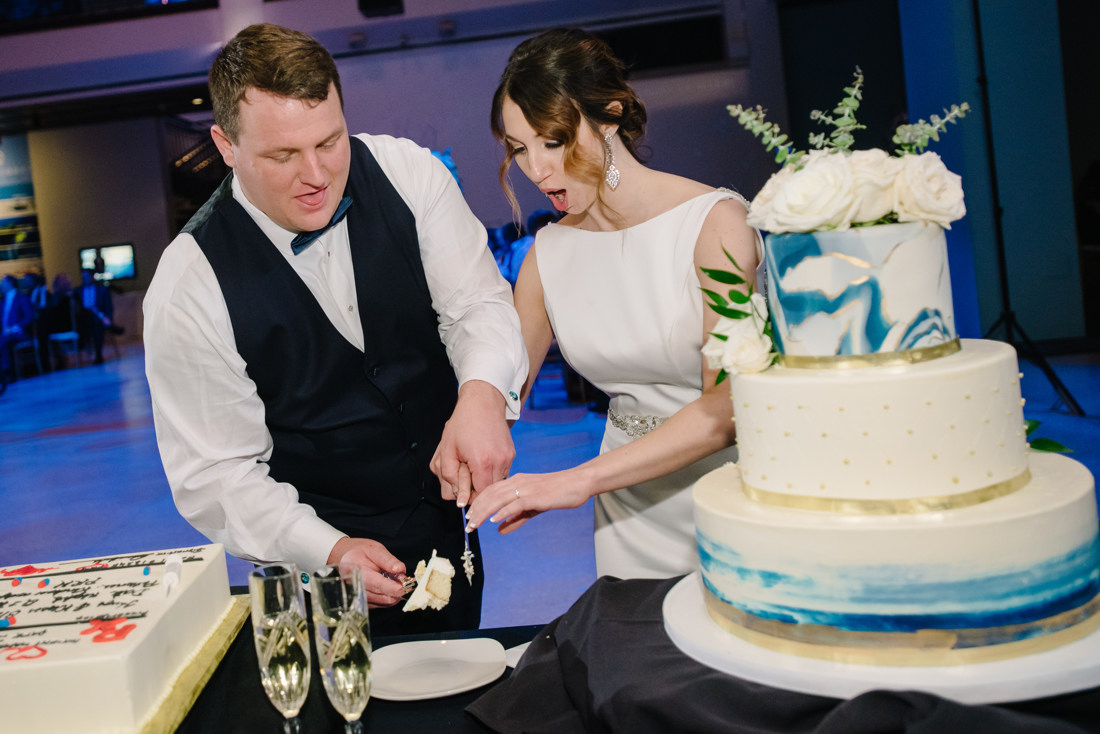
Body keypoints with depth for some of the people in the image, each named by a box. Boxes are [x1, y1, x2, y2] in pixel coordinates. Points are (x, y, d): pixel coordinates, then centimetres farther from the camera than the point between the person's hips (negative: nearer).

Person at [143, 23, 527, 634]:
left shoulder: (407, 173, -13)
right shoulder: (190, 284, -21)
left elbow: (477, 302, -13)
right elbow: (215, 473, -16)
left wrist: (483, 395, -35)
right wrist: (329, 551, -30)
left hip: (446, 514, 4)